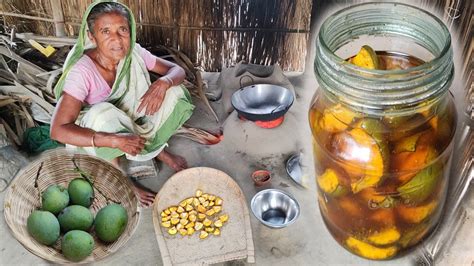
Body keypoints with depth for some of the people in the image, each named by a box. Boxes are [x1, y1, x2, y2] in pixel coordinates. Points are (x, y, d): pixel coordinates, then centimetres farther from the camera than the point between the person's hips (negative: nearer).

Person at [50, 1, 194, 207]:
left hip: (128, 125, 5)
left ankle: (158, 150, 6)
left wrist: (162, 83, -33)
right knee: (104, 115, -39)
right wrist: (115, 140, -46)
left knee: (173, 92, -14)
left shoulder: (133, 53, -18)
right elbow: (58, 130, -37)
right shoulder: (82, 71, -32)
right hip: (91, 134, -4)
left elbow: (177, 70, -9)